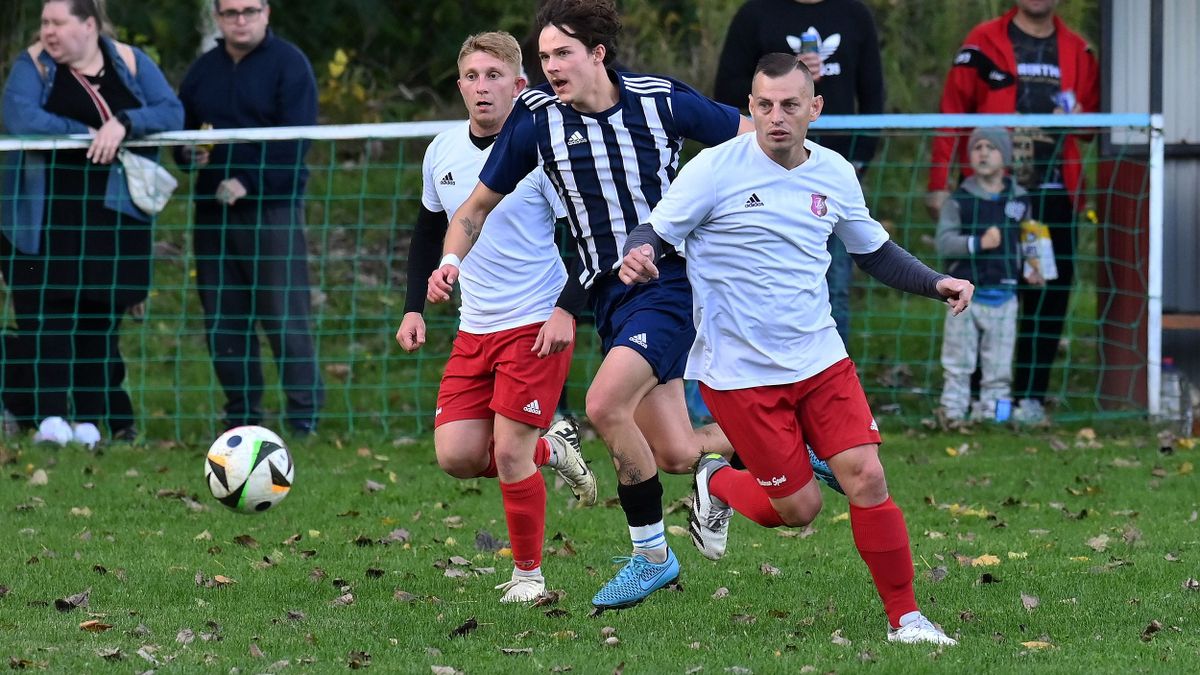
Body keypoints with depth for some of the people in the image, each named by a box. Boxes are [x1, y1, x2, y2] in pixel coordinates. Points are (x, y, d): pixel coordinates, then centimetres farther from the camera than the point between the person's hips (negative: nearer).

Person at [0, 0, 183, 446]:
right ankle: (49, 416, -11)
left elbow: (172, 112, -4)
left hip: (113, 220, 2)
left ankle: (91, 420, 9)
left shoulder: (130, 62, 5)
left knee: (101, 319, 4)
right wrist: (88, 134, -18)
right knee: (46, 313, -9)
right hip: (46, 219, -2)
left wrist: (124, 124, -21)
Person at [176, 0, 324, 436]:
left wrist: (248, 181, -20)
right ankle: (241, 414, 15)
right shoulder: (203, 70, 16)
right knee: (222, 318, 6)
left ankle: (304, 413, -4)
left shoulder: (289, 64, -3)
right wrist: (188, 153, -2)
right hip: (213, 211, 6)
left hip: (273, 209, -6)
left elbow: (294, 142, -12)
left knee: (285, 316, -8)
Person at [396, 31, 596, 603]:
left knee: (508, 452, -10)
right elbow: (429, 232, 20)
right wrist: (414, 308, 12)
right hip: (474, 330, 6)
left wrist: (568, 311, -21)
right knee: (456, 456, -3)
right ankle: (550, 450, 25)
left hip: (537, 327, -6)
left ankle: (528, 574, 9)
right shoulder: (442, 152, 5)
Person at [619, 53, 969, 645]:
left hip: (819, 359, 4)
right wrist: (639, 257, -31)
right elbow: (653, 235, -6)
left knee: (866, 478, -9)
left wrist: (935, 284, 3)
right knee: (798, 508, -2)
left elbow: (875, 252, 18)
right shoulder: (715, 169, -12)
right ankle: (715, 483, 31)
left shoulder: (834, 175, 3)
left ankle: (904, 618, 4)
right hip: (739, 371, -4)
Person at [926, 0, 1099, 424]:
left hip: (1054, 197, 3)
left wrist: (1077, 116, -3)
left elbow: (1094, 112, 22)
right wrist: (939, 182, -4)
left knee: (1049, 297, 0)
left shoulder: (1076, 52, 14)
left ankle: (1030, 396, 8)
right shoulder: (984, 43, 3)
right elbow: (952, 111, 1)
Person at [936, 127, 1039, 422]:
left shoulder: (1019, 200, 7)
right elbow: (944, 241, -9)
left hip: (1003, 295, 2)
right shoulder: (960, 200, -1)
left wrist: (1031, 267, 1)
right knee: (958, 364, 2)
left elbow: (1027, 240, 18)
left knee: (998, 364, 6)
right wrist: (978, 243, -20)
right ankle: (953, 412, 8)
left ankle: (992, 412, 13)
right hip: (965, 293, -2)